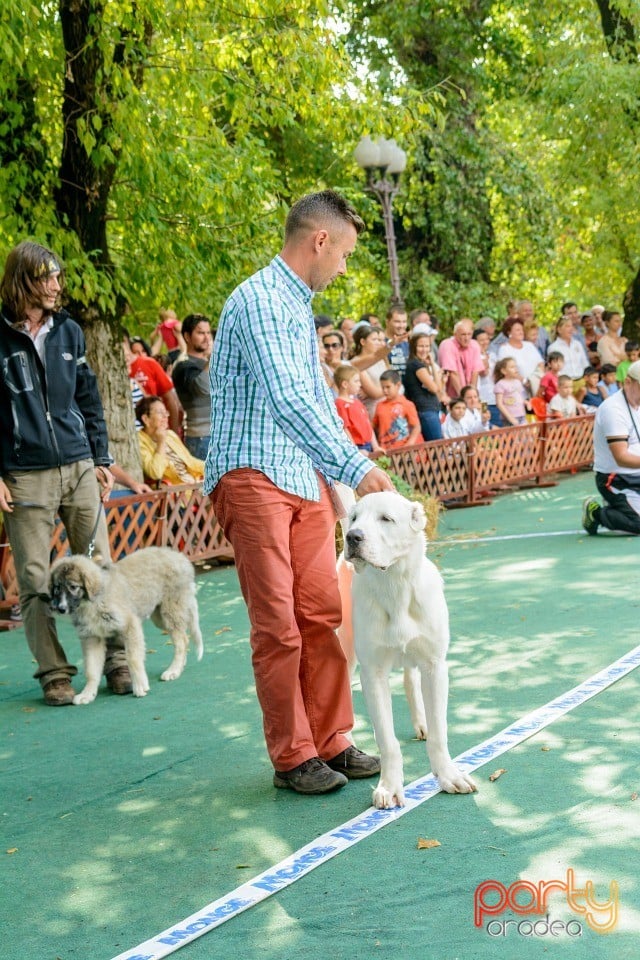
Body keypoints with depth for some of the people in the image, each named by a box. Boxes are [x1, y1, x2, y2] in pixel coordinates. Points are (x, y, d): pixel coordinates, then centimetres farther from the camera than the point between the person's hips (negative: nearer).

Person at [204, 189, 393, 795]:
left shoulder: (299, 306, 18)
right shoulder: (260, 300, -14)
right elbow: (287, 401, -26)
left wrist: (338, 476, 20)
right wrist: (355, 466, -27)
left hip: (303, 478, 9)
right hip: (253, 476, -9)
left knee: (322, 614, 7)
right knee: (278, 626, -4)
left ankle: (330, 742, 16)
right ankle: (292, 758, 5)